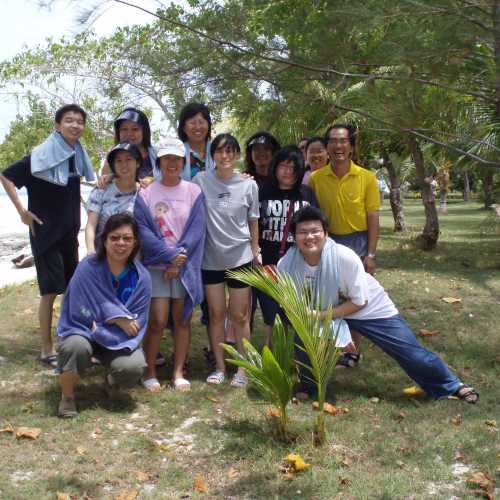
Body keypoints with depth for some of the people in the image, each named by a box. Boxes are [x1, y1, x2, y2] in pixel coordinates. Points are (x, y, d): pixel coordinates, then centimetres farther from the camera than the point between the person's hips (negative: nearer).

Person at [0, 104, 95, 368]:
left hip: (69, 233, 7)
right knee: (50, 291, -4)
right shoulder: (41, 156, -14)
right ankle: (47, 350, 6)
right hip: (45, 232, -6)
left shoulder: (76, 156, 6)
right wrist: (22, 211, -14)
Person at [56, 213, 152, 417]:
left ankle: (112, 381, 13)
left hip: (119, 339, 2)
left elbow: (136, 321, -11)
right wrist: (119, 319, -18)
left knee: (133, 367, -28)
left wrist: (102, 326, -23)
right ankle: (67, 396, -5)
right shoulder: (88, 267, -18)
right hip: (82, 330, -1)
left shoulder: (141, 277, -11)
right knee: (77, 347, -37)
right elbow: (82, 311, -17)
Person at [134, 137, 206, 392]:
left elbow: (196, 230, -3)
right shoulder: (146, 193, 1)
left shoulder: (194, 192, 3)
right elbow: (143, 230, -7)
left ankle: (178, 372, 17)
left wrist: (180, 261, -11)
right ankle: (150, 372, 11)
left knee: (182, 319, 6)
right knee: (157, 321, -5)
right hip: (156, 266, -1)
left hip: (186, 266, 1)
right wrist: (171, 254, -15)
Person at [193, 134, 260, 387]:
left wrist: (256, 253, 7)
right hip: (210, 258, 1)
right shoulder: (201, 180, -4)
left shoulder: (249, 185, -2)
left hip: (241, 257, 0)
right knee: (216, 314, 9)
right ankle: (219, 366, 23)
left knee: (239, 316, 5)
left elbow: (253, 223, 5)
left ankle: (242, 368, 18)